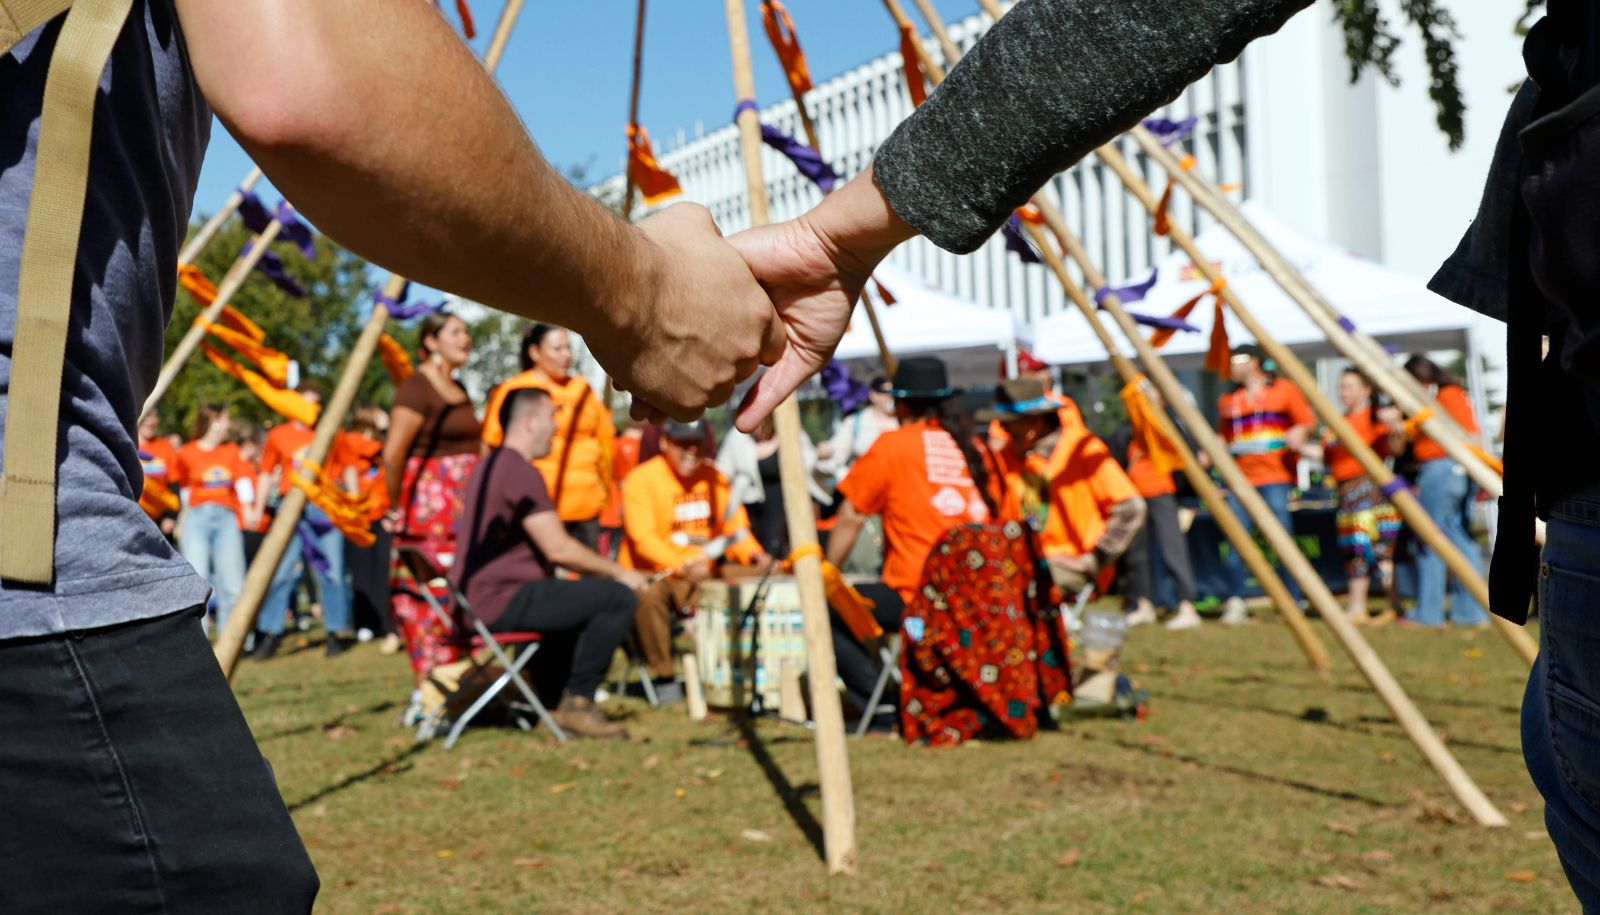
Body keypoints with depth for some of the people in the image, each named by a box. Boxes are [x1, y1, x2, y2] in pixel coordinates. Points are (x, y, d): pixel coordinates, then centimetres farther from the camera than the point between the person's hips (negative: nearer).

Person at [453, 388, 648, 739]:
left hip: (476, 598, 11)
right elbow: (558, 549, -20)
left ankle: (550, 704, 26)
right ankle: (577, 703, -5)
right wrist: (618, 572, -7)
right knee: (621, 598, -15)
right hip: (504, 599, -11)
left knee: (587, 596, 30)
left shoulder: (489, 466, 18)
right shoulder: (520, 471, -16)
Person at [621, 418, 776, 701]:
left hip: (705, 572, 6)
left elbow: (735, 526, 11)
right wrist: (682, 567, -34)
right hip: (652, 573, -6)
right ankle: (664, 678, -23)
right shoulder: (641, 479, -9)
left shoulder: (714, 477, 11)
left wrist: (754, 554, -10)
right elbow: (643, 538, -19)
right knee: (649, 595, -38)